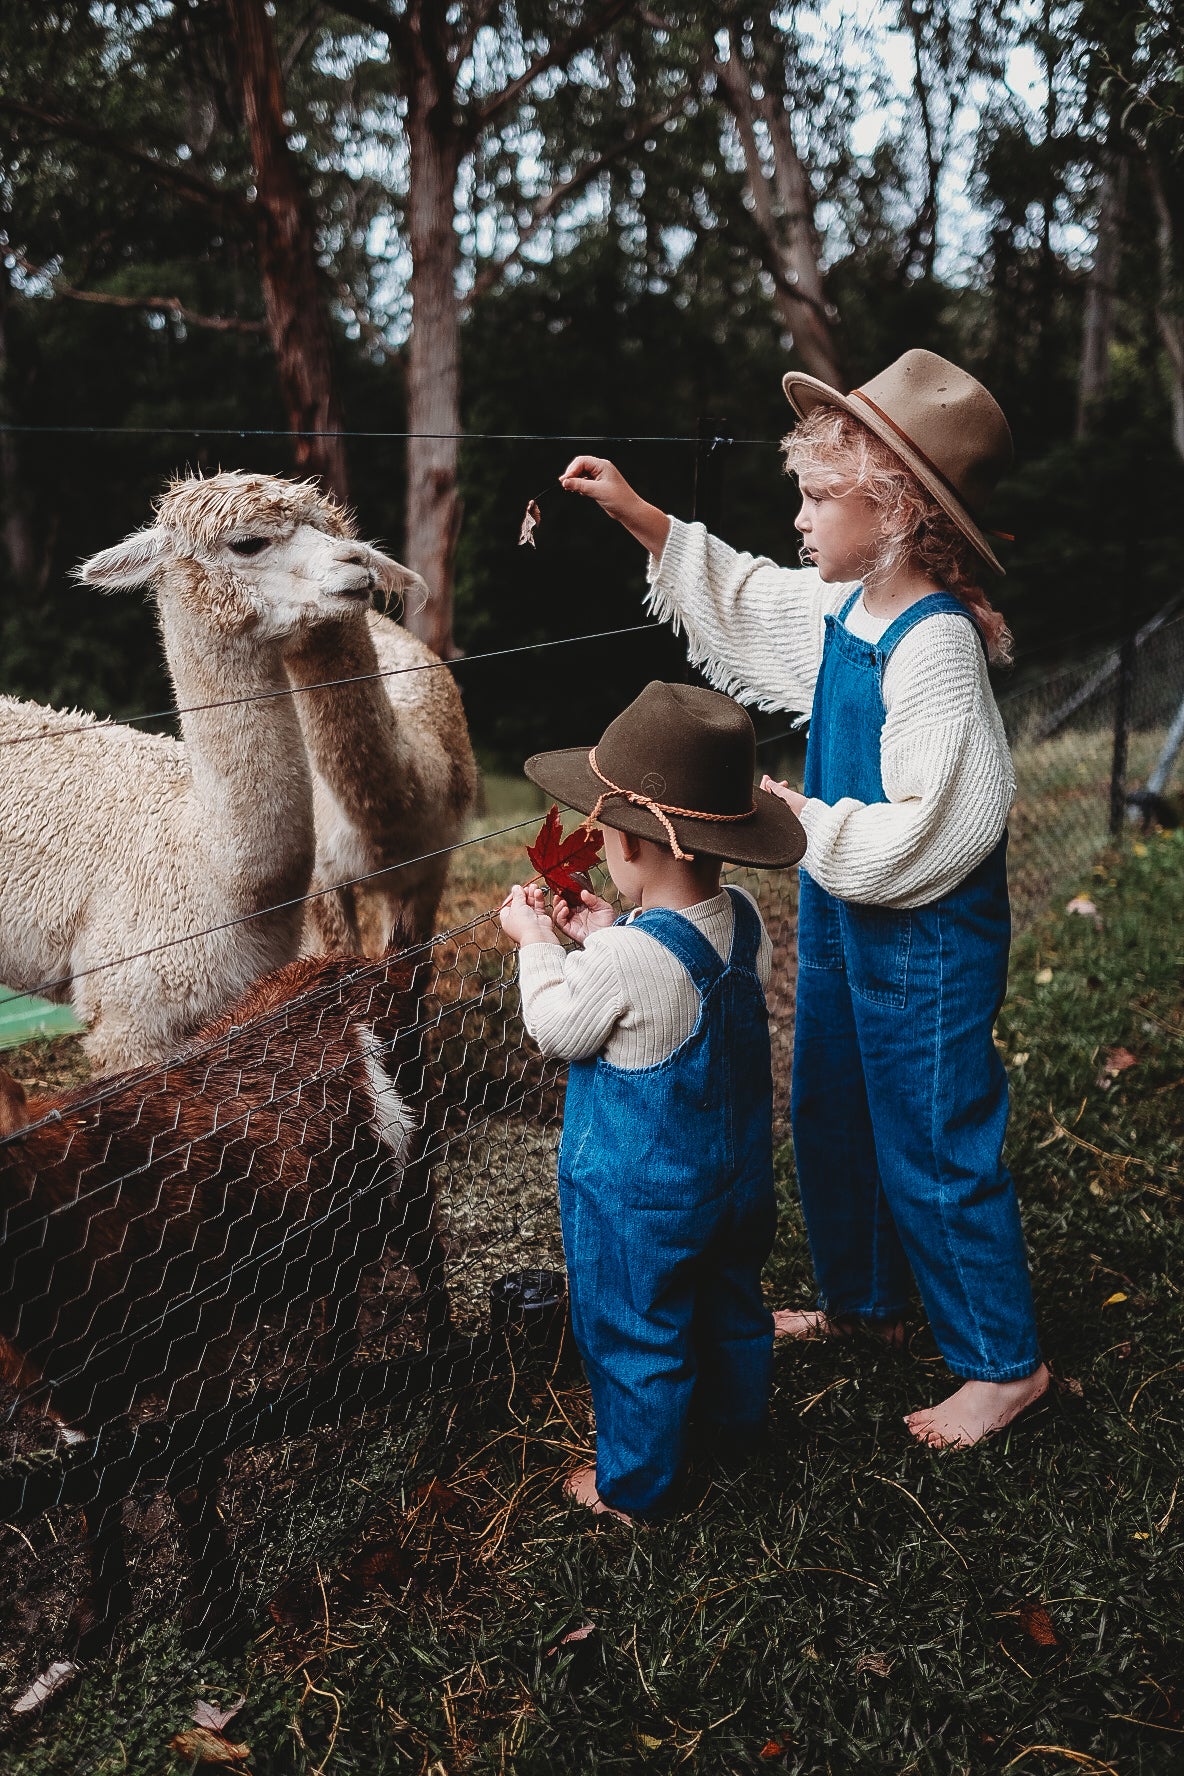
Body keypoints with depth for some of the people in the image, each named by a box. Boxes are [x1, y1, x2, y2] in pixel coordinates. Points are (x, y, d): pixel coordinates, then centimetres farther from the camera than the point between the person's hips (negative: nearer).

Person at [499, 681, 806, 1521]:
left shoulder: (624, 961, -33)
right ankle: (737, 1420, 52)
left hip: (639, 1196, -7)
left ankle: (634, 1486, 31)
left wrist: (538, 943, -2)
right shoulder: (744, 919, -11)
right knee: (732, 1301, 28)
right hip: (738, 1170, 7)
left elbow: (558, 1029, -14)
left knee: (634, 1337, 13)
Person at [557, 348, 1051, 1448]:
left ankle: (1002, 1362, 22)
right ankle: (860, 1302, 43)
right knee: (829, 1117, 22)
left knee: (935, 1150, 3)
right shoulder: (841, 609, 2)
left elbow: (927, 831, -29)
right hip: (841, 913, 9)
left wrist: (801, 820, -19)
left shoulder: (937, 644, -25)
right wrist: (636, 514, 14)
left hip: (928, 936, -9)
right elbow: (736, 593, 20)